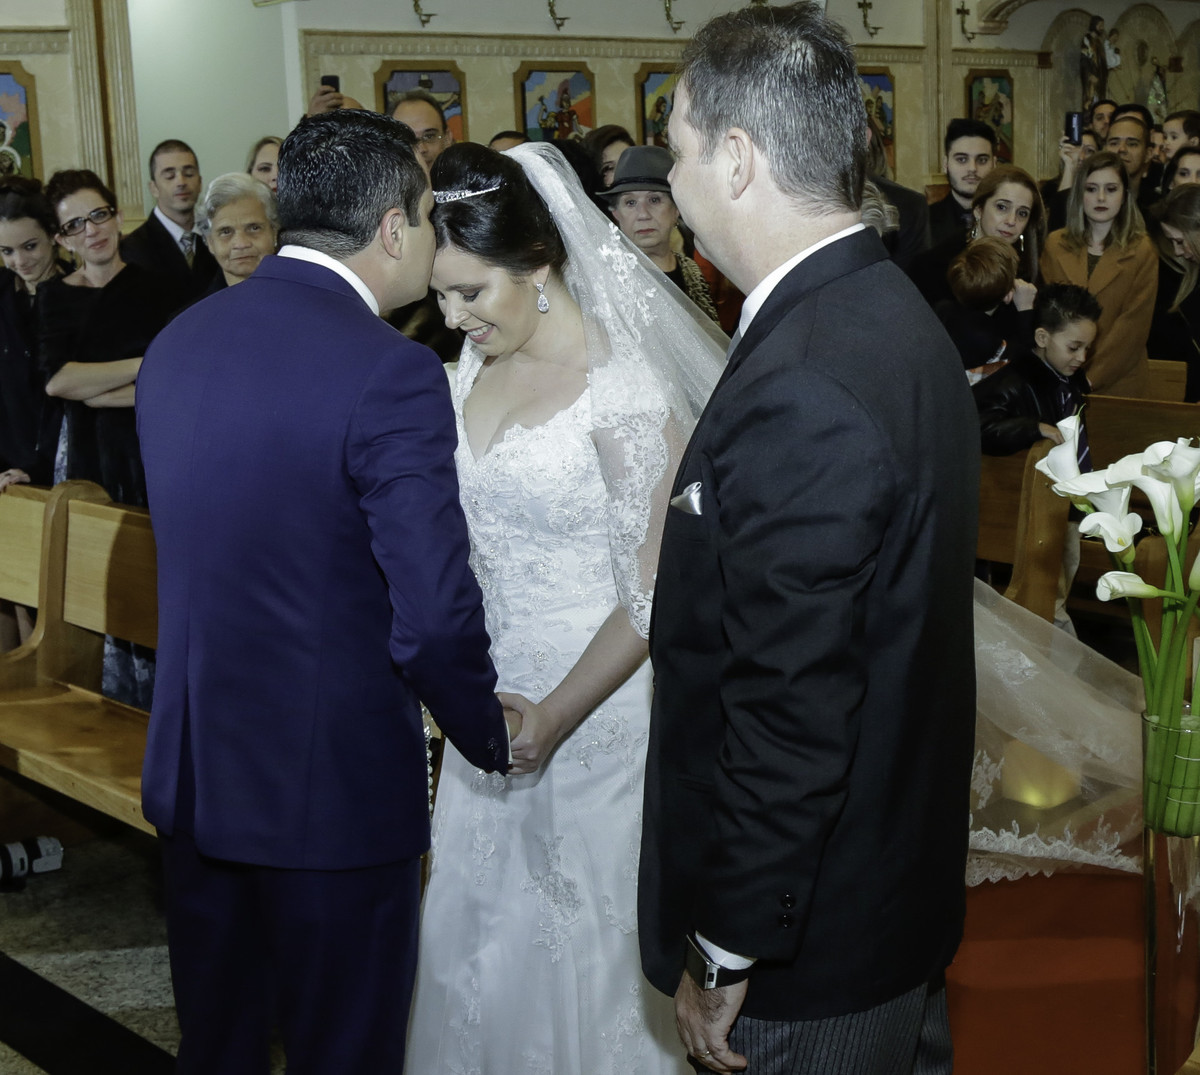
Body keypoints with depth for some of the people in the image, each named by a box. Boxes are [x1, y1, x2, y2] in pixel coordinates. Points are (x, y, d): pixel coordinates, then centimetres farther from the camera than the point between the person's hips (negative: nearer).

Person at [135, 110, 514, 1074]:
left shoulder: (177, 342, 3)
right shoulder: (390, 374, -20)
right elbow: (435, 619, -21)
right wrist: (493, 740, -4)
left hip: (192, 770, 7)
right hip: (334, 782, -7)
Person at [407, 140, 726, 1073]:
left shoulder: (625, 388, -17)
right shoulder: (476, 366, 4)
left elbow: (655, 592, -17)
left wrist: (555, 717, -19)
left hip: (592, 702, -6)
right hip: (488, 694, 6)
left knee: (580, 941, 8)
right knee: (473, 925, 16)